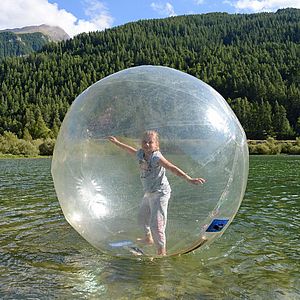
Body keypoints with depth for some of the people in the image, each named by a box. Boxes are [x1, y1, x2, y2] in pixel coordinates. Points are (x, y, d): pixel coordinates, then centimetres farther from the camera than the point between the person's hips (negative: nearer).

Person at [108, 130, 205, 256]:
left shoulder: (156, 157, -22)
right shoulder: (141, 154, 0)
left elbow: (173, 168, -30)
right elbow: (131, 150, 21)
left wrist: (190, 179, -39)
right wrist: (117, 142, 35)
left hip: (160, 193, -9)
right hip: (148, 193, 9)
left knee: (156, 224, -13)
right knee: (142, 217, 26)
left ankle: (161, 251, 3)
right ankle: (148, 238, 53)